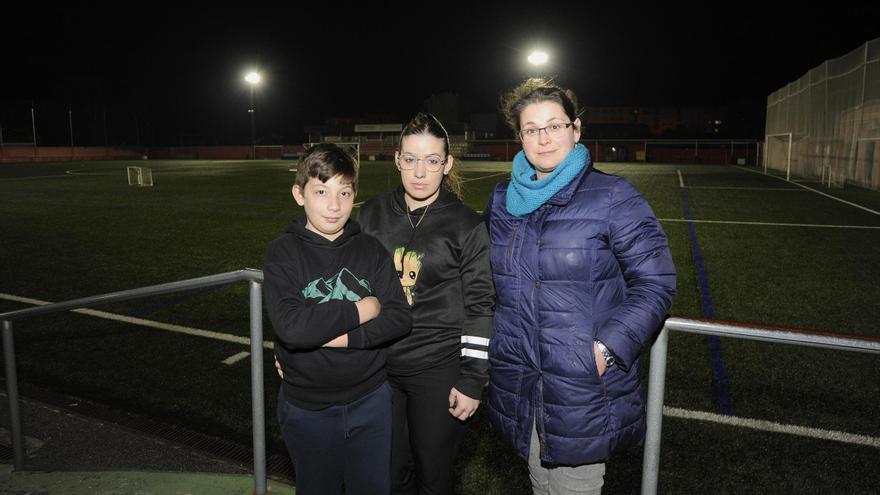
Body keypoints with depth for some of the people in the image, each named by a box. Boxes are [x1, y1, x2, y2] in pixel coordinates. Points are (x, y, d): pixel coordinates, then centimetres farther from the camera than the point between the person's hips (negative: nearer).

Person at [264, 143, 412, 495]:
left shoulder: (370, 249, -3)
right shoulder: (283, 252, -11)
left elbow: (399, 318, -10)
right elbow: (291, 326, -25)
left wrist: (340, 336, -21)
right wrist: (362, 310, -19)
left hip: (371, 400, 2)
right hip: (308, 408, -2)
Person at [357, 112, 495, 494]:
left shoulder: (467, 225, -7)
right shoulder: (372, 214, 2)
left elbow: (479, 308, -6)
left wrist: (473, 381, -8)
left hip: (439, 370, -3)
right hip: (378, 367, 3)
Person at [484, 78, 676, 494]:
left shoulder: (613, 198, -10)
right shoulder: (502, 199, 6)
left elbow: (655, 282, -10)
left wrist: (608, 347, -18)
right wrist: (495, 343, 11)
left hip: (585, 389, -4)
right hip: (519, 386, 5)